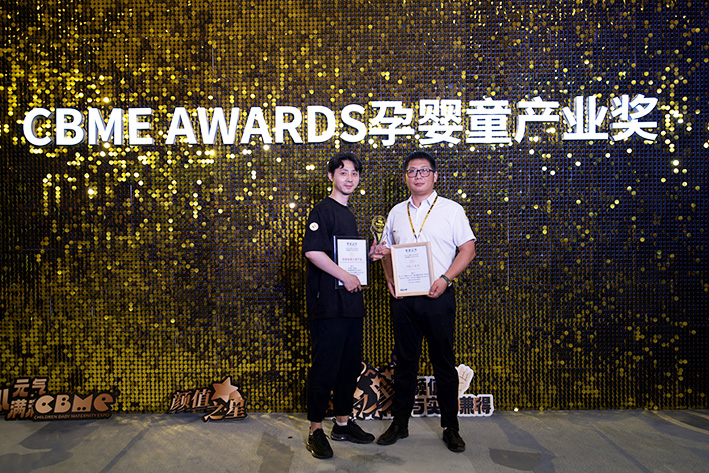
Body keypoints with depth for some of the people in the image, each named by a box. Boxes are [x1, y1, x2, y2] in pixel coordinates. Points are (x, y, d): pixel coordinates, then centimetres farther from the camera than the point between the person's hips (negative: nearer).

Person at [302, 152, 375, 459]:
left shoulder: (349, 214, 20)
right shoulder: (323, 210, -7)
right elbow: (312, 252, -19)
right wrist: (346, 276, -17)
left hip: (351, 301, 9)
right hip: (328, 302, -9)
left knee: (351, 363, 13)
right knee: (325, 366, -3)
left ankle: (343, 422, 26)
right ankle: (316, 430, 10)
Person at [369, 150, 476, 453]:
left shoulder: (452, 210, 2)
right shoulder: (396, 212, 13)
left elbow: (468, 249, -1)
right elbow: (387, 249, 19)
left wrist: (445, 278, -14)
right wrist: (389, 277, 2)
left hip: (438, 296, -3)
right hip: (402, 297, 3)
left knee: (444, 362, 4)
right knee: (404, 360, 10)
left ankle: (450, 428, 18)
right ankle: (399, 423, 22)